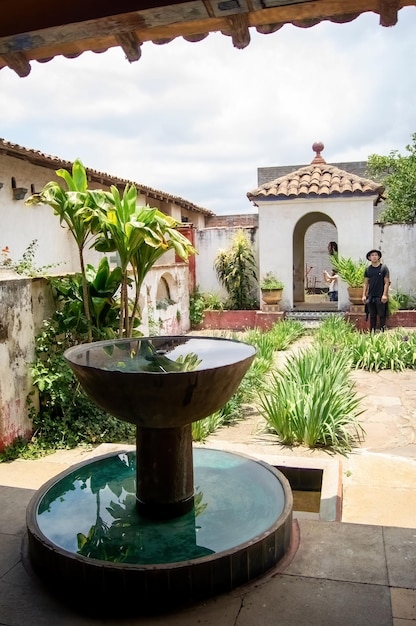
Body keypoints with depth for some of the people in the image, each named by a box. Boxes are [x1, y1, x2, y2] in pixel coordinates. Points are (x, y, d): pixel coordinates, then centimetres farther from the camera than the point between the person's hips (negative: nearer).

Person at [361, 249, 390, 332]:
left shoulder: (384, 268, -1)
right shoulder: (368, 269, 9)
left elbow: (386, 282, -3)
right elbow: (366, 283, 11)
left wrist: (384, 294, -12)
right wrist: (364, 295, 3)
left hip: (380, 297, -3)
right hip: (370, 296, 3)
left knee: (382, 315, 1)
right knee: (372, 316, 9)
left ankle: (382, 331, 8)